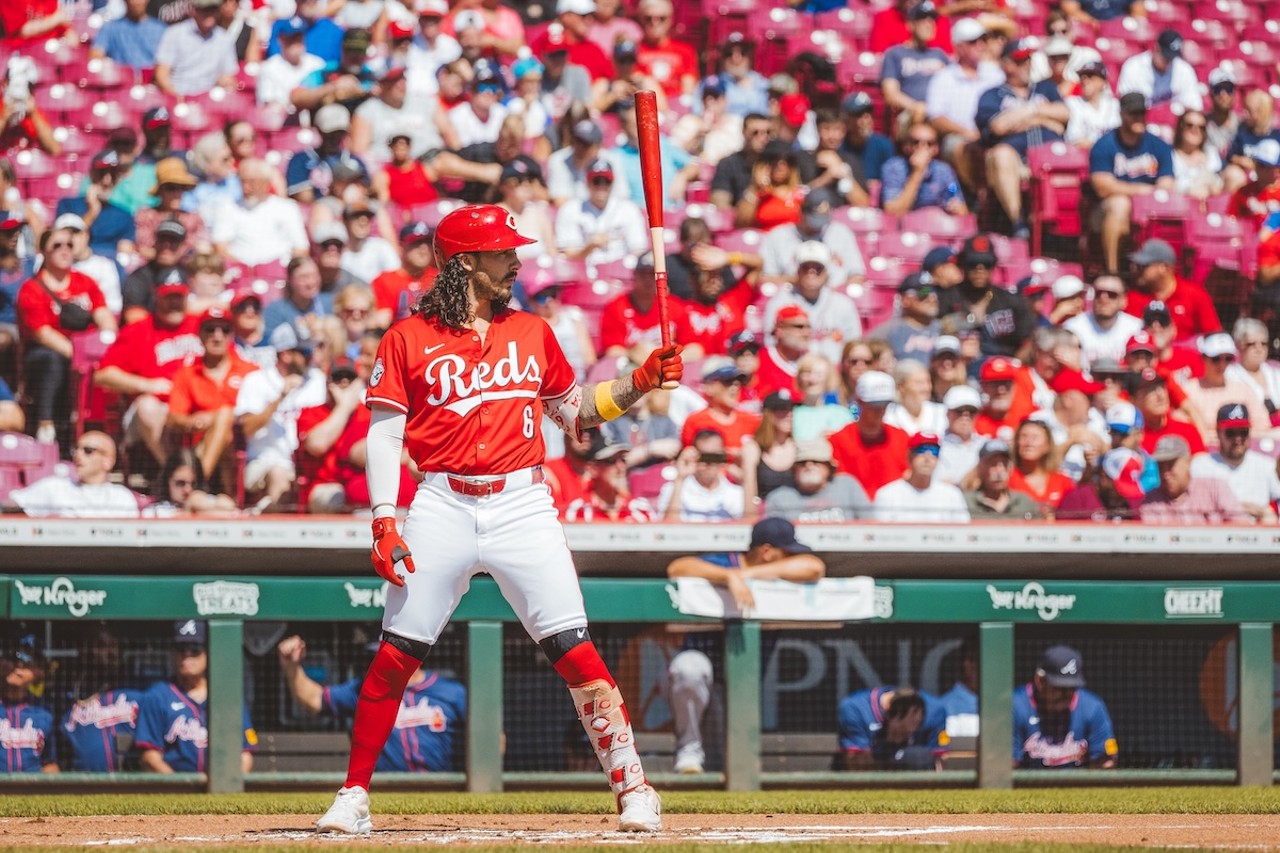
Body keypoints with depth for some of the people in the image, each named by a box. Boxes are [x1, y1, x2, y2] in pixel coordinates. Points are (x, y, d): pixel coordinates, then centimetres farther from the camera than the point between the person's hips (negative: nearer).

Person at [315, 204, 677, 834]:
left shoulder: (532, 333, 13)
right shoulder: (408, 340, 3)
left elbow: (574, 409, 21)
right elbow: (384, 436, 1)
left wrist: (639, 383, 6)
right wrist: (384, 521, -10)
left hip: (523, 504, 1)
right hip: (443, 507, -1)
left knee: (573, 650, -7)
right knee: (396, 655, -3)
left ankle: (633, 788, -3)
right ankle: (354, 795, 7)